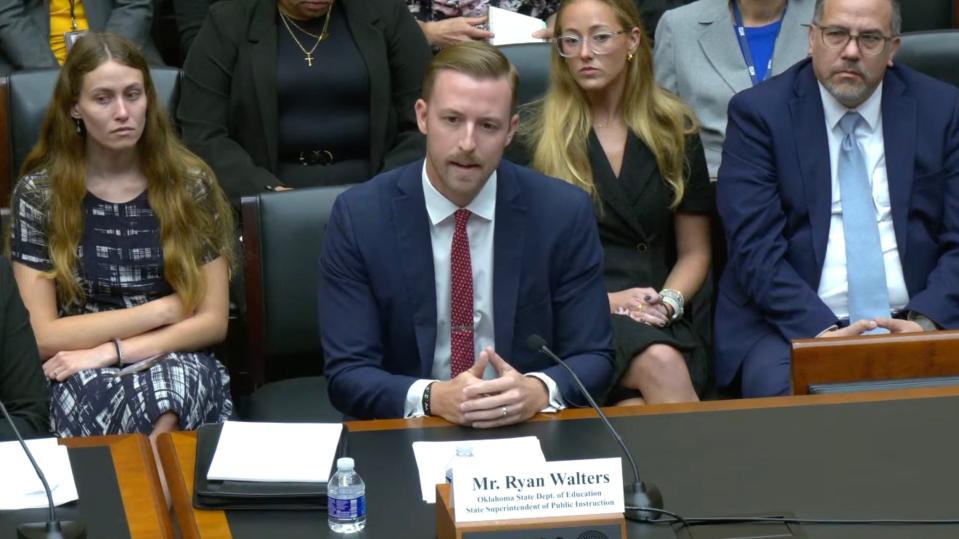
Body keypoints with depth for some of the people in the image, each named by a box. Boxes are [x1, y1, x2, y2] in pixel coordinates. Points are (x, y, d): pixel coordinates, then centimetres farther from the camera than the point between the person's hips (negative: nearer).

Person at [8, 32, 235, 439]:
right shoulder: (38, 193, -2)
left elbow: (212, 322, 0)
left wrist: (110, 351, -11)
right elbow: (46, 336, -4)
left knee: (171, 388, -35)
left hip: (178, 364, 0)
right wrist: (163, 310, -7)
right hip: (86, 377, 0)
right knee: (94, 391, -35)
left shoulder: (190, 184, 0)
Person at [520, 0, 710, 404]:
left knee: (638, 412, -34)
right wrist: (602, 301, -12)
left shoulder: (675, 130, 13)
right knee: (660, 362, -35)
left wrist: (669, 301, -6)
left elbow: (694, 252, 16)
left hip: (661, 325, 2)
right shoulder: (534, 134, 6)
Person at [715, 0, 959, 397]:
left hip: (913, 322, 2)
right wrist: (821, 329, -22)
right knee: (784, 391, -32)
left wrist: (926, 320, -15)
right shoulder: (759, 113, 0)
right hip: (792, 325, -1)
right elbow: (756, 249, -8)